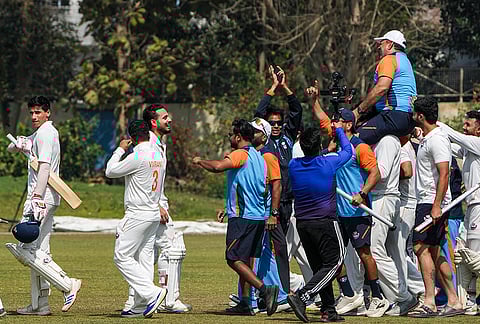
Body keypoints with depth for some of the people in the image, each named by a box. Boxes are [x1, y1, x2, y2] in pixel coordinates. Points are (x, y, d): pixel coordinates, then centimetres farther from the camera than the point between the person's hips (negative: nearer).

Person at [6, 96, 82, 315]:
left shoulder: (45, 134, -10)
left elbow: (44, 167, -22)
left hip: (42, 198, -10)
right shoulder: (37, 134, 21)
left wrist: (37, 197, -32)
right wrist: (18, 145, -4)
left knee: (25, 249, -13)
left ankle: (67, 285, -16)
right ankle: (40, 305, 11)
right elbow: (10, 149, 21)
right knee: (38, 251, 10)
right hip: (48, 199, 10)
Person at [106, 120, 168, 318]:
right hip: (154, 214, 9)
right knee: (144, 259, 9)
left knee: (122, 256, -6)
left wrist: (120, 150, 5)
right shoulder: (158, 156, 10)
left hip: (138, 215, -9)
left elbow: (110, 171, -6)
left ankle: (152, 293, -14)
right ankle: (141, 306, 8)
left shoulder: (138, 157, -17)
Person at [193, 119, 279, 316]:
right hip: (258, 216, 9)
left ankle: (265, 289, -20)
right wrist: (228, 209, 30)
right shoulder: (258, 157, 18)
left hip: (243, 217, -9)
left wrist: (199, 161, -8)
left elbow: (218, 166, -28)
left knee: (234, 259, -8)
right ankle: (245, 303, 12)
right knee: (244, 260, 13)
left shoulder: (240, 154, -11)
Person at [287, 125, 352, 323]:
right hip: (325, 222, -5)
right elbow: (348, 150, 10)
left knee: (319, 267, 13)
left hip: (302, 223, 5)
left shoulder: (293, 165, 0)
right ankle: (302, 297, -19)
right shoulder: (328, 163, -11)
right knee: (333, 263, -1)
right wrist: (339, 130, 26)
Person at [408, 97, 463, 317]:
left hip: (432, 202, -10)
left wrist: (436, 206, -25)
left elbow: (444, 174, -21)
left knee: (421, 247, -14)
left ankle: (429, 302, -17)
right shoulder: (426, 139, 18)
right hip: (426, 202, 10)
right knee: (433, 252, 9)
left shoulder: (437, 140, -14)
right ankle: (453, 301, 9)